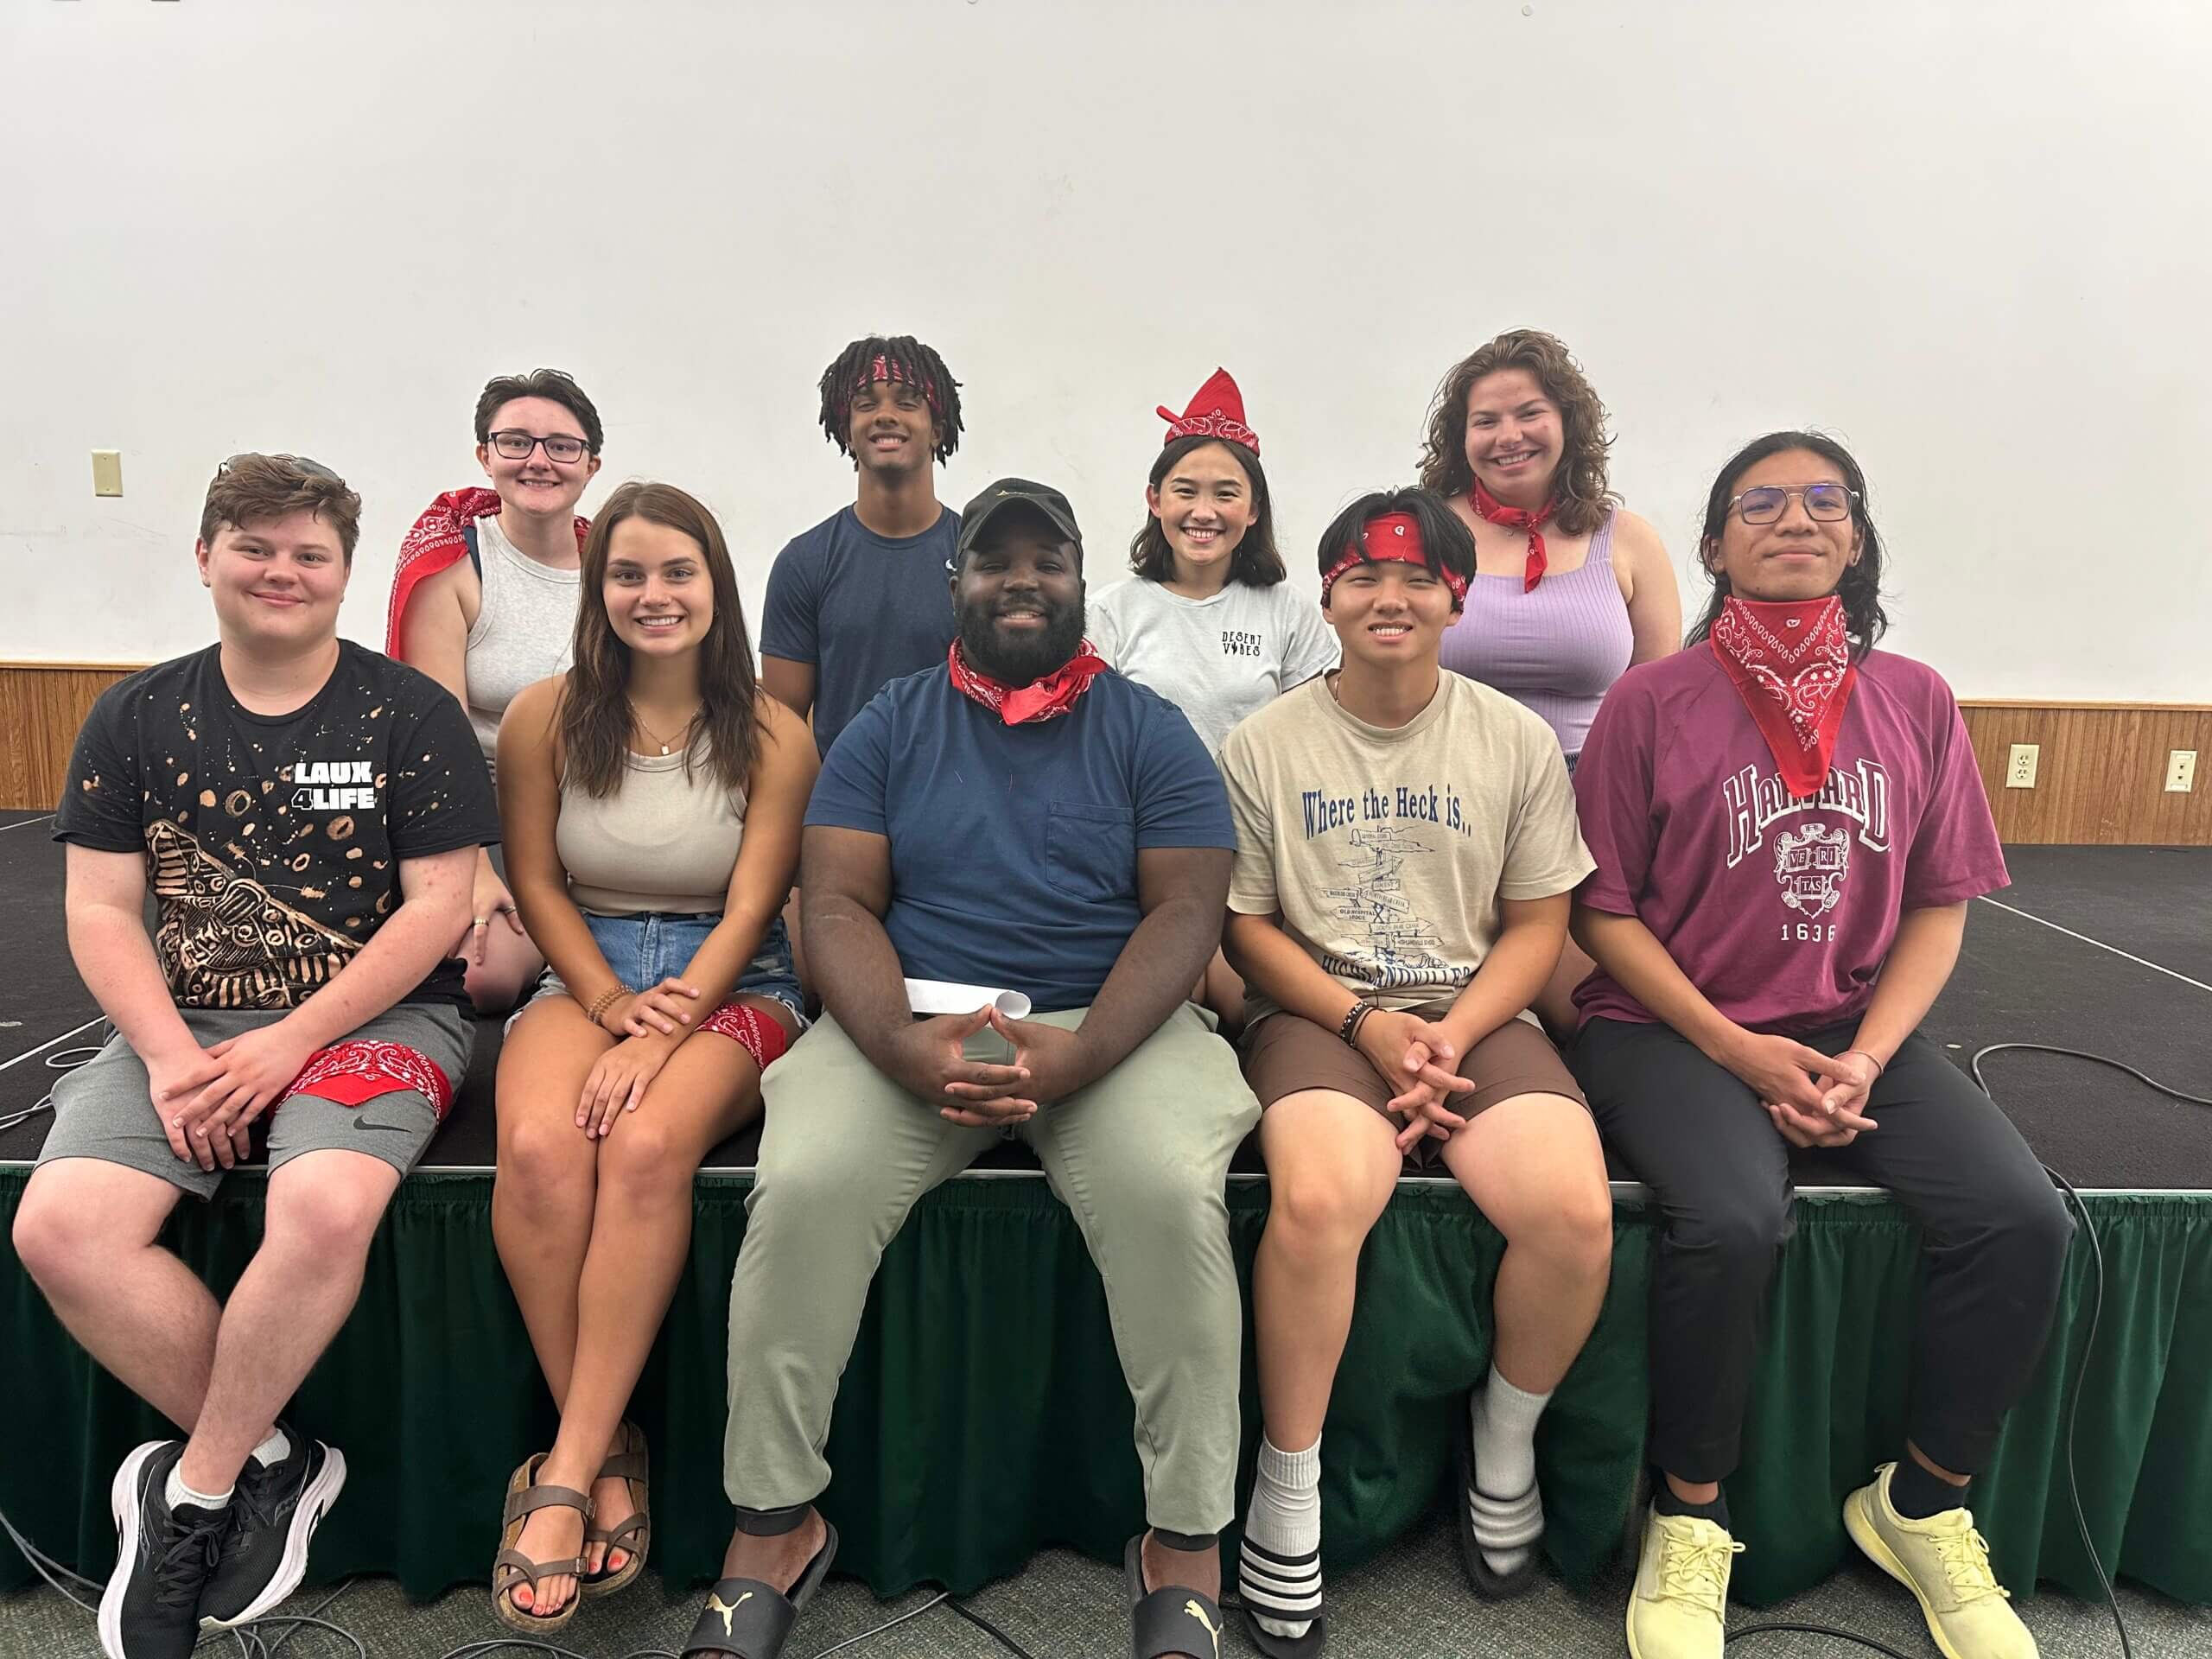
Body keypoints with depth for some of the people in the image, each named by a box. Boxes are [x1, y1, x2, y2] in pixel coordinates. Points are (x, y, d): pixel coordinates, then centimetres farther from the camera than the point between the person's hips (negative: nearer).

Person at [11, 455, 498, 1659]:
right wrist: (170, 1058, -10)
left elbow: (437, 906, -6)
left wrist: (289, 1043, -13)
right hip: (180, 1022, 4)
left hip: (374, 1016, -3)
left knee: (325, 1212, -32)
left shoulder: (409, 712, -1)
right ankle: (270, 1463, -3)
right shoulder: (135, 719, 9)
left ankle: (191, 1495, -6)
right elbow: (100, 909, 5)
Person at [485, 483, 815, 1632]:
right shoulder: (547, 717, 3)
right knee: (537, 1148, -31)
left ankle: (564, 1474, -22)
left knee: (646, 1144, -33)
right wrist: (611, 1003, -10)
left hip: (731, 983, -1)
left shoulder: (773, 736, -2)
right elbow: (537, 884, 6)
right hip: (584, 975, 2)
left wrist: (662, 1034, -21)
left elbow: (749, 909, -7)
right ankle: (609, 1452, -15)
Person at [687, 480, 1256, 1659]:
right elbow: (835, 905, 2)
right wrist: (908, 1046, -18)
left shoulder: (1149, 733, 8)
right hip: (909, 1022, 1)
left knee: (1169, 1190, -30)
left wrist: (1076, 1054, -19)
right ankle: (772, 1526, -4)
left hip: (1110, 1025, -1)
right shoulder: (886, 730, 11)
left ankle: (1185, 1545, -9)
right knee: (803, 1184, -26)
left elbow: (1185, 911, -2)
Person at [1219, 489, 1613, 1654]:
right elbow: (1246, 925, 3)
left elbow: (1535, 926, 6)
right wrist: (1367, 1024, -11)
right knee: (1319, 1200, -33)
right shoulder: (1265, 744, 3)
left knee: (1575, 1212, -25)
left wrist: (1451, 1036, -10)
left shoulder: (1518, 741, 6)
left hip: (1475, 1014, 2)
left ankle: (1504, 1439, 7)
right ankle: (1286, 1490, -9)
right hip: (1317, 1011, -2)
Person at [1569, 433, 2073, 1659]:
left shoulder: (1914, 702, 7)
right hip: (1672, 1029, -4)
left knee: (2022, 1220, -18)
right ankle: (1689, 1523, -5)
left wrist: (1865, 1059, -8)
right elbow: (1605, 912, -4)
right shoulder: (1652, 703, -4)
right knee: (1734, 1223, -31)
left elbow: (1938, 907, 7)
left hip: (1854, 1028, 4)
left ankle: (1923, 1507, 7)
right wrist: (1737, 1051, -12)